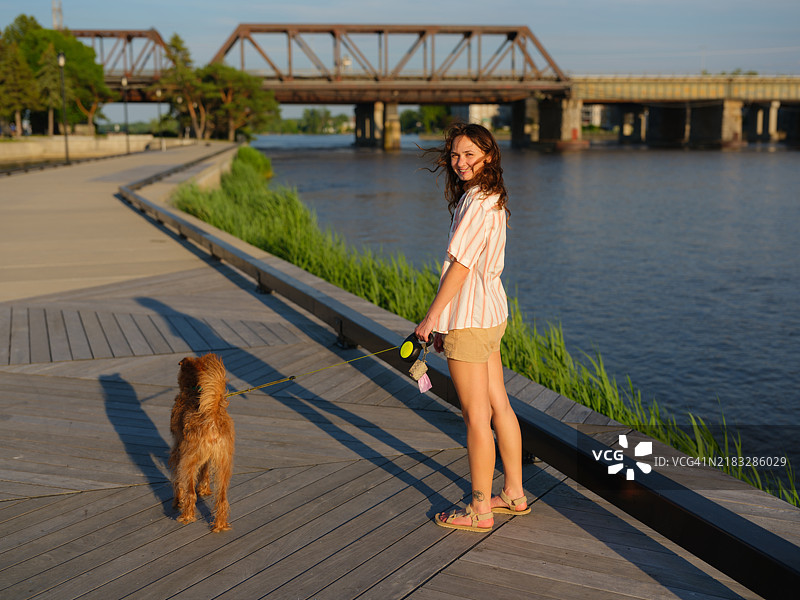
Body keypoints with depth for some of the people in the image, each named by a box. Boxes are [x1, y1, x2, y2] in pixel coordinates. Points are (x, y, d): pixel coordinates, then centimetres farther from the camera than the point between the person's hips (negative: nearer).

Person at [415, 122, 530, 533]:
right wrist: (445, 321, 19)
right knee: (498, 406, 16)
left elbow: (460, 265, -20)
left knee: (476, 416, -2)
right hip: (490, 313, 10)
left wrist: (432, 317, -15)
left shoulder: (477, 202, -17)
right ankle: (514, 494, 27)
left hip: (469, 319, -10)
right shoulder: (492, 199, 13)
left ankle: (480, 510, 7)